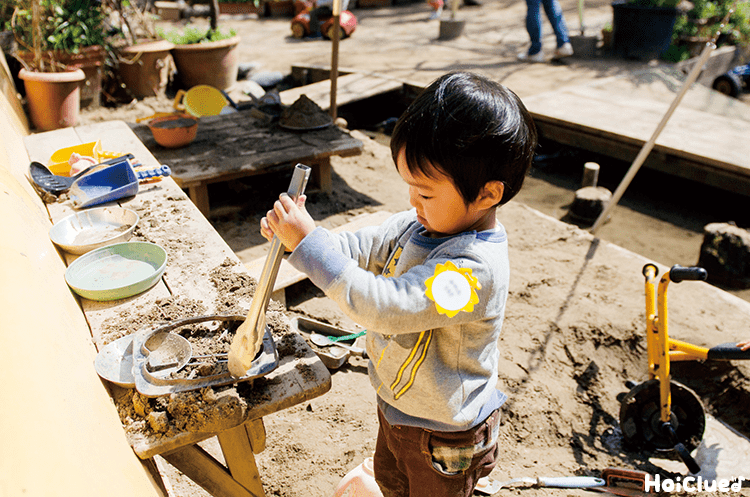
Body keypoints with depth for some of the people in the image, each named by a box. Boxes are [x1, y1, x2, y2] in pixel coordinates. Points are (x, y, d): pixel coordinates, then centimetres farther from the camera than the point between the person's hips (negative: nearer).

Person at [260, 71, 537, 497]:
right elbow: (367, 247, -3)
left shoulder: (475, 267, -38)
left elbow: (383, 307, -42)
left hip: (443, 436, -8)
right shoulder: (425, 224, -12)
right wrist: (297, 238, -17)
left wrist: (310, 243, -38)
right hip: (398, 406, 8)